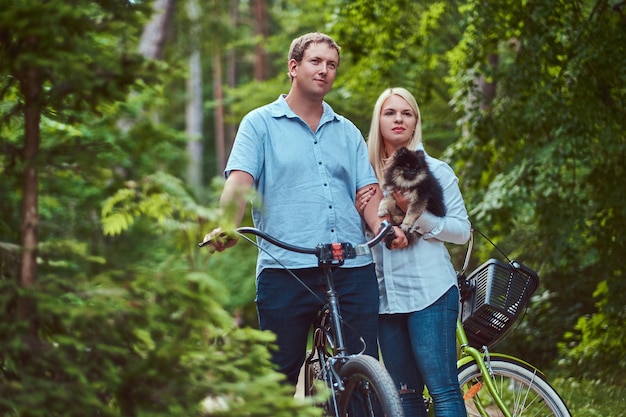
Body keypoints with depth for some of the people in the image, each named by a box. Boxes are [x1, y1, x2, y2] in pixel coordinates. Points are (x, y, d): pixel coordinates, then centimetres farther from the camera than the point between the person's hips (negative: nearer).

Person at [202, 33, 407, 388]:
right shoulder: (260, 124, 9)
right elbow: (240, 181, -5)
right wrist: (226, 227, -24)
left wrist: (381, 226, -8)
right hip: (285, 271, -3)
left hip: (353, 269, 3)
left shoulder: (347, 132, 20)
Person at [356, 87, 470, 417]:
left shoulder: (435, 170, 2)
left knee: (443, 389, -10)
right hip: (386, 294, 5)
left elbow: (462, 230, -3)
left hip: (429, 293, -5)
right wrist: (358, 213, 0)